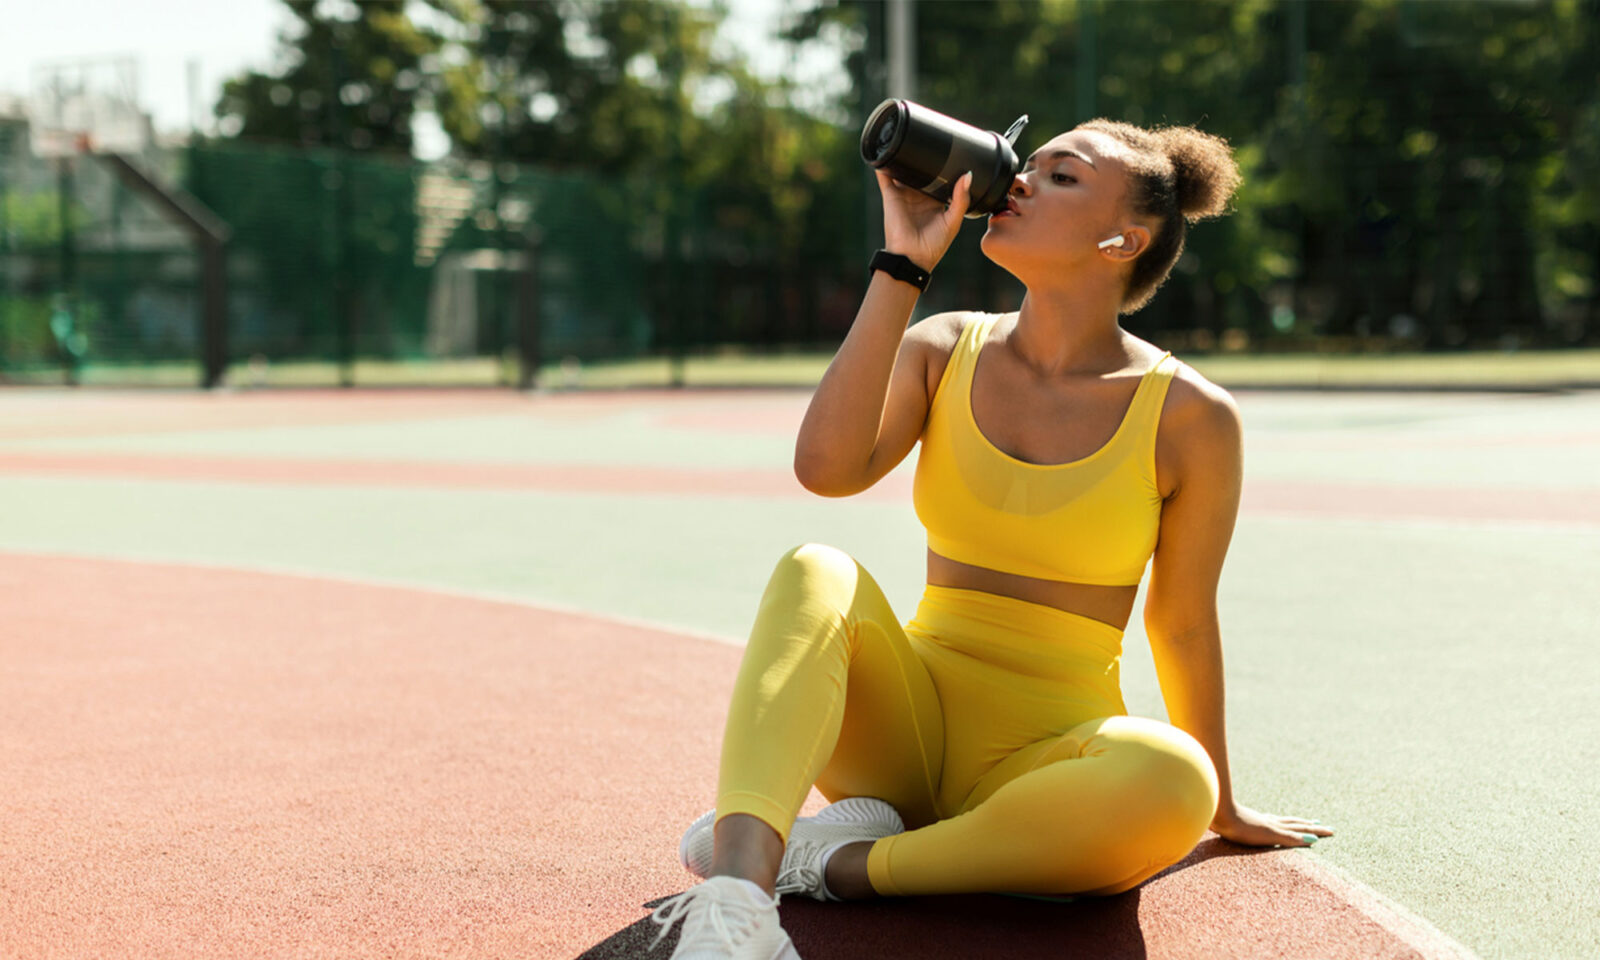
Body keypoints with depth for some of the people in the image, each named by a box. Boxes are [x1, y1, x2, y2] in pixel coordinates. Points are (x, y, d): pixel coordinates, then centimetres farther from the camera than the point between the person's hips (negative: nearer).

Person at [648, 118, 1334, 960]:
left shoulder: (1191, 417, -5)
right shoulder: (943, 350, 3)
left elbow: (1183, 624, 5)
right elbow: (828, 469, -17)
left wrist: (1222, 807, 14)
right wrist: (904, 262, -15)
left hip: (1047, 758, -1)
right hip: (907, 726, 2)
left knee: (1171, 779, -35)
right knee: (816, 574, -28)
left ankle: (839, 863, -23)